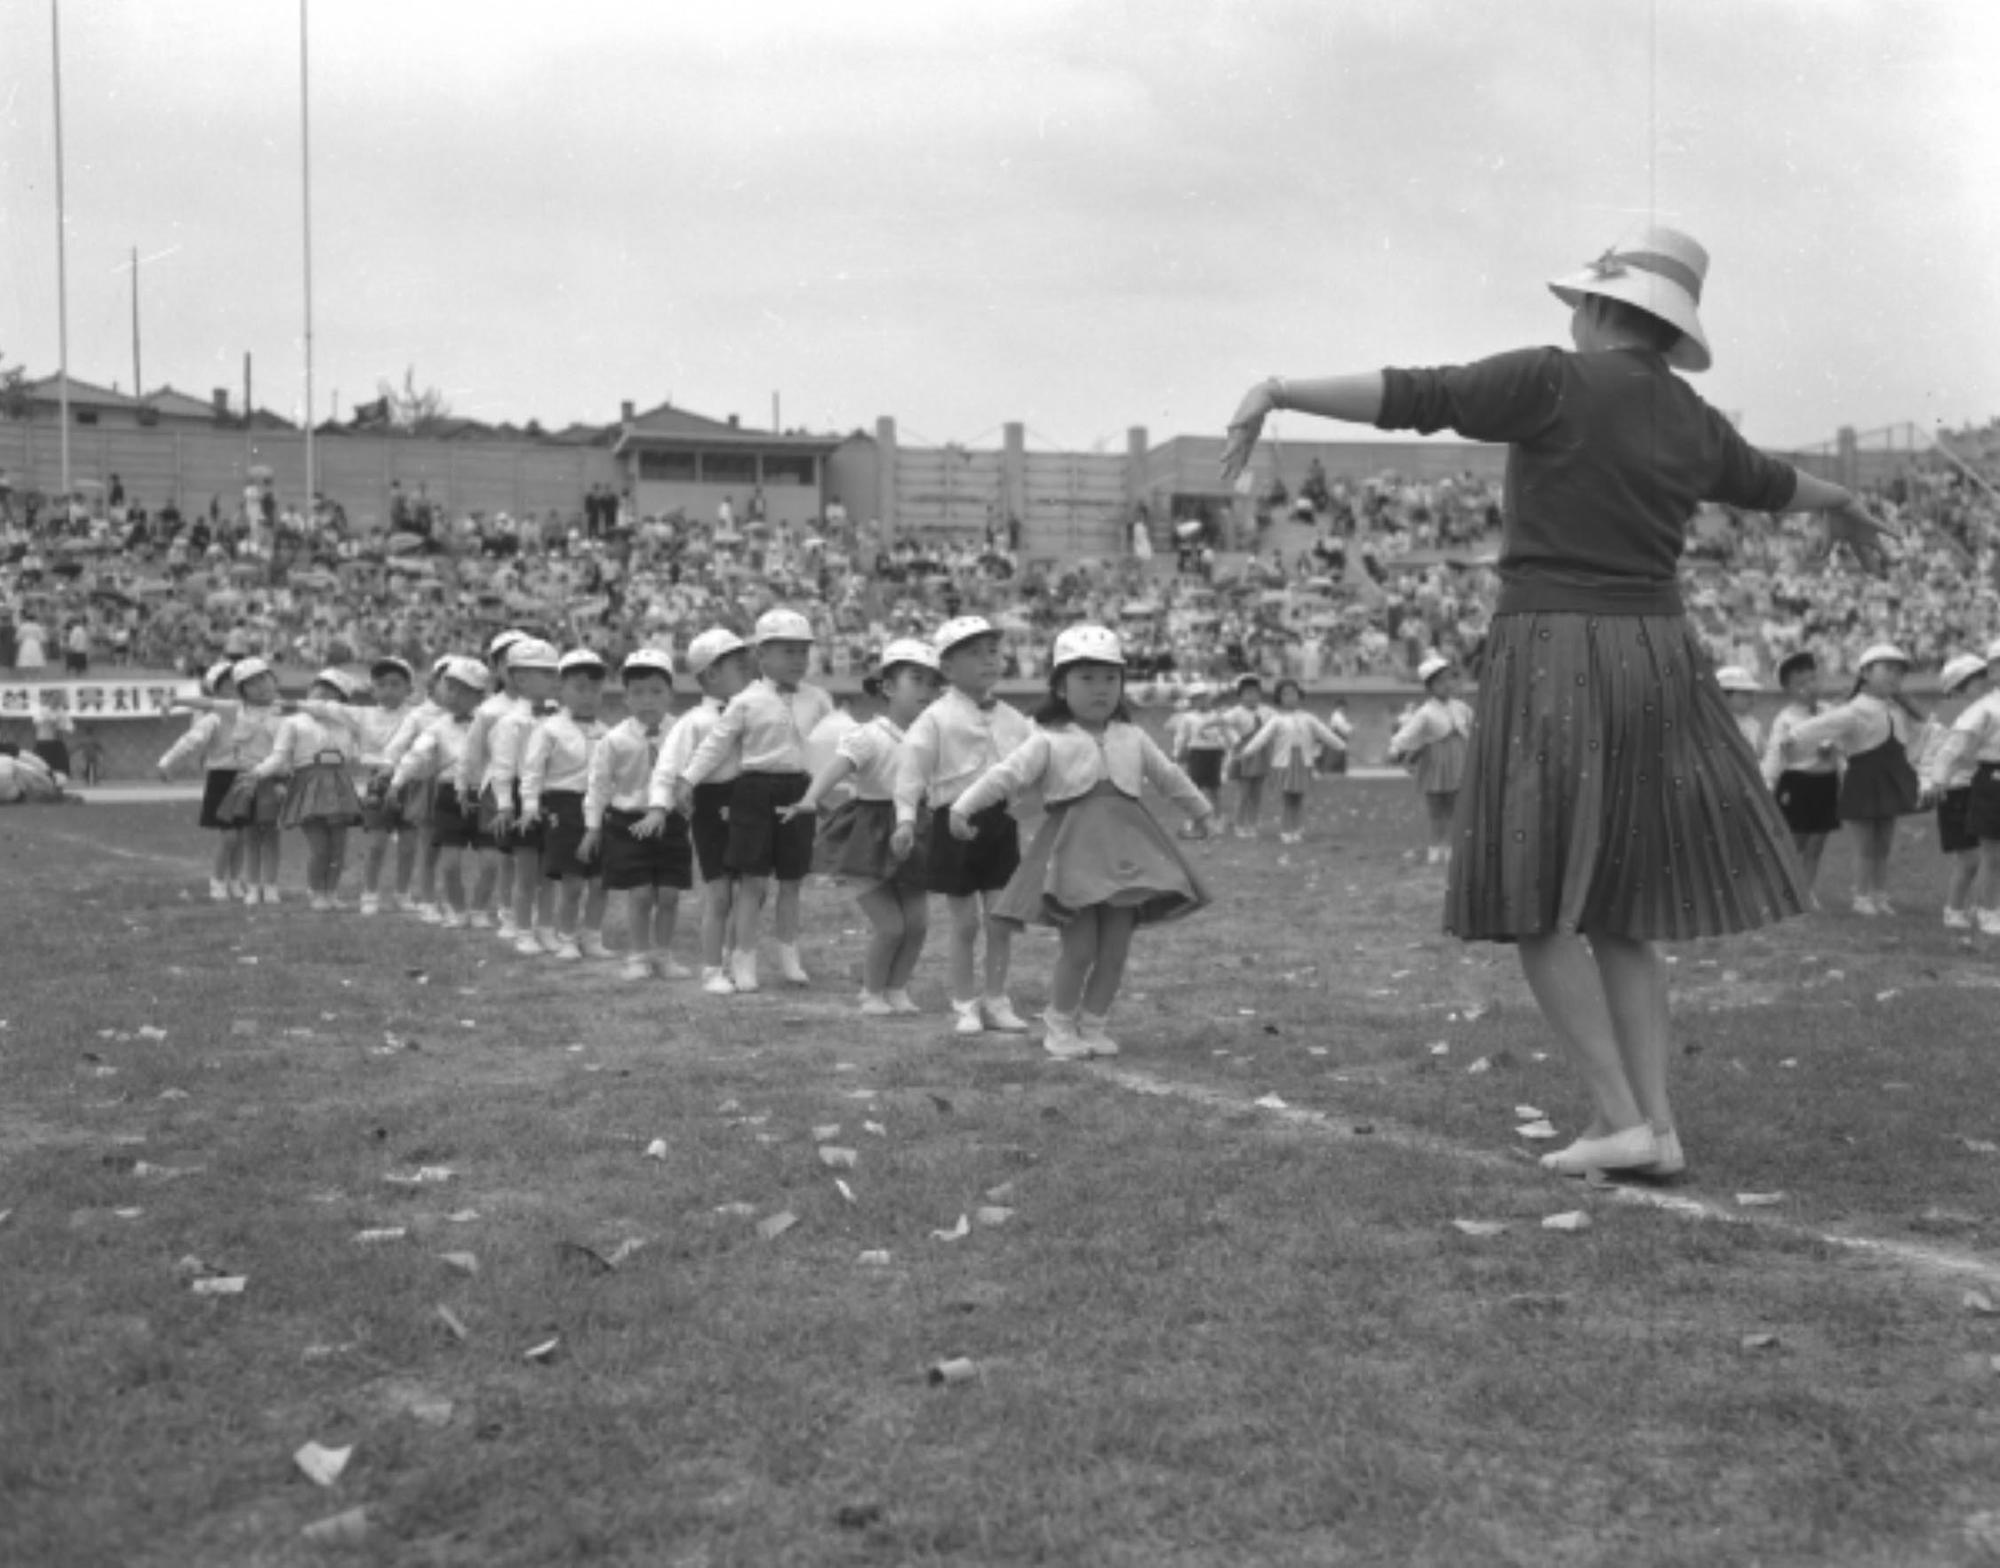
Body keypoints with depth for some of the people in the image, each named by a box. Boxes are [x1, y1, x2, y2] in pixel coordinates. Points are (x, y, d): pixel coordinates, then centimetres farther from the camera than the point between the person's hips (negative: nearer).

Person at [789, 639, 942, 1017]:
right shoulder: (870, 736, -16)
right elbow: (839, 762, -31)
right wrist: (812, 798, -48)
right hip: (870, 836, -6)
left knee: (918, 922, 2)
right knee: (890, 925, -8)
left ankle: (897, 989, 22)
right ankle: (872, 993, 14)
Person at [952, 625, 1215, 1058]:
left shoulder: (1132, 738, 14)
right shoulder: (1049, 741, -1)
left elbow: (1168, 775, 28)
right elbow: (1007, 774, -11)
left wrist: (1200, 809, 39)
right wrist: (965, 807, -23)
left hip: (1124, 844, 4)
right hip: (1073, 845, -4)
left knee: (1115, 948, 4)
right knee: (1080, 946, -6)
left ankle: (1093, 1024, 19)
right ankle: (1060, 1025, 13)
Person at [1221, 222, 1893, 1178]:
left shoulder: (1555, 383, -8)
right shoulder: (1691, 421, 12)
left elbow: (1411, 397, -13)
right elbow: (1770, 482, 32)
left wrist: (1276, 391, -8)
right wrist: (1845, 508, 53)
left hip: (1553, 653, -6)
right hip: (1654, 658, 6)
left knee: (1538, 906, 3)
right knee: (1618, 911, 14)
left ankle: (1623, 1119, -1)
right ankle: (1656, 1124, 10)